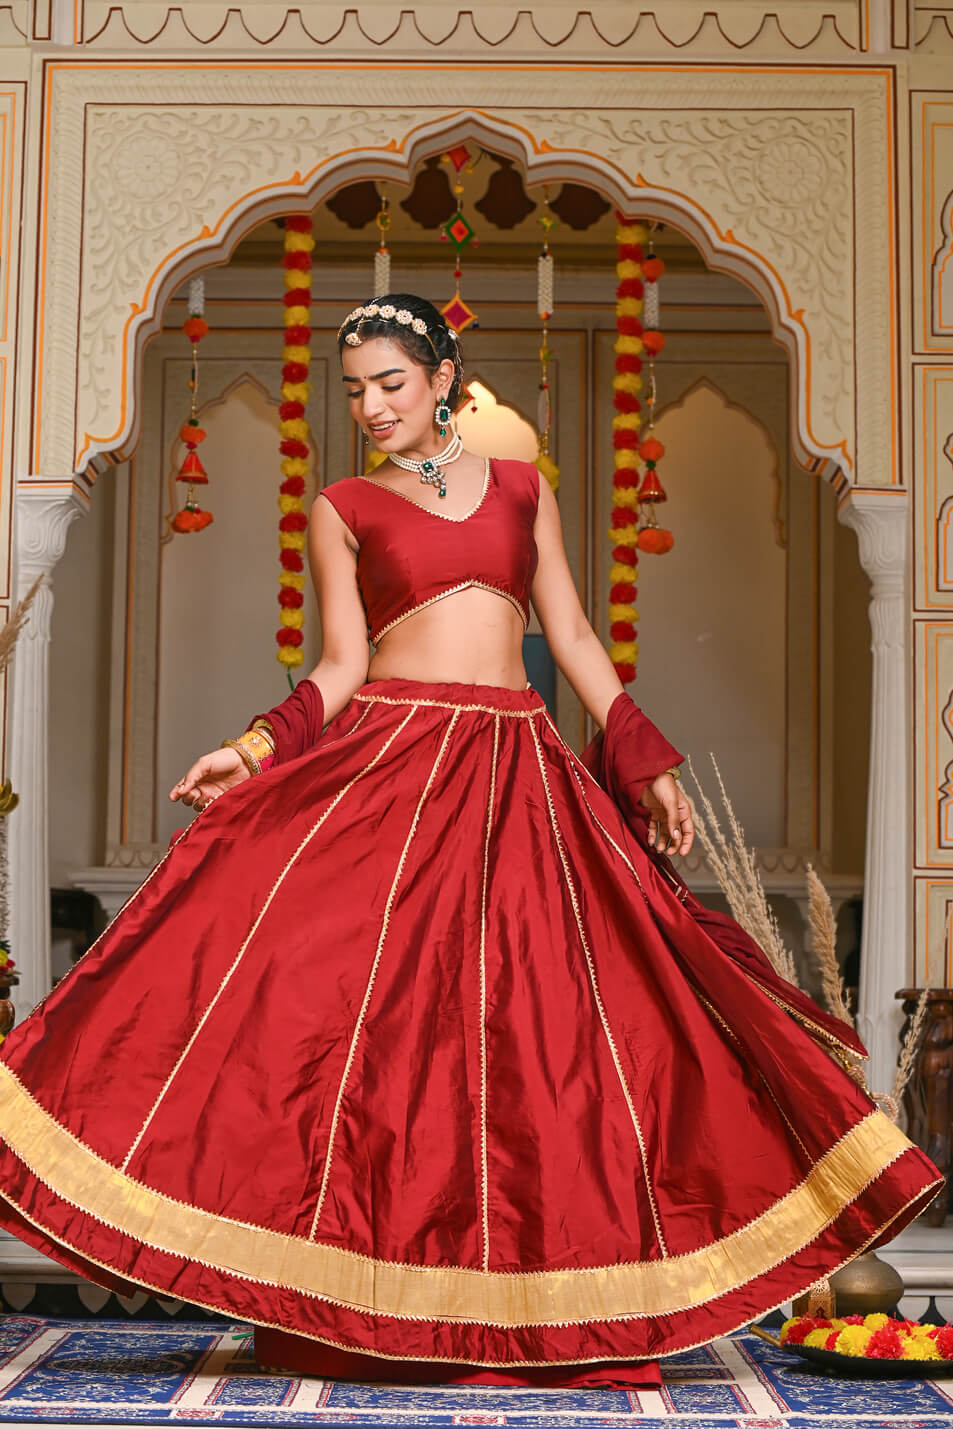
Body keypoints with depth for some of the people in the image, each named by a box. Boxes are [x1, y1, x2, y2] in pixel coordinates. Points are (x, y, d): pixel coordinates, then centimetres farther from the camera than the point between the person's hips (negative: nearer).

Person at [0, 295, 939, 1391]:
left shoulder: (521, 489, 15)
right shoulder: (341, 509, 10)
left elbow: (572, 635, 15)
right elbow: (341, 665, 4)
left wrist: (648, 766, 9)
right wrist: (250, 751, -11)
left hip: (519, 776, 2)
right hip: (387, 768, -2)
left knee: (535, 1030, -2)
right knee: (366, 1007, -12)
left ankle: (538, 1308, 7)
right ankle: (361, 1314, -4)